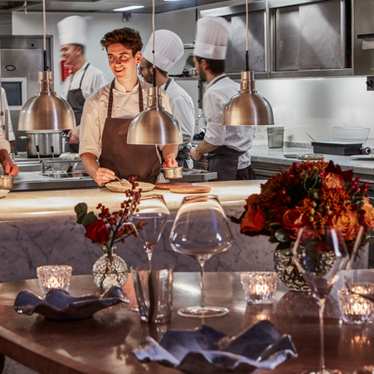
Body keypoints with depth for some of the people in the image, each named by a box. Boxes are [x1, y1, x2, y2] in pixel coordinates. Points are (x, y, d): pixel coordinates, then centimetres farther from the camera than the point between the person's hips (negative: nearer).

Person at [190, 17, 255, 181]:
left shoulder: (214, 93, -14)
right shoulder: (238, 88, 12)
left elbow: (215, 139, -18)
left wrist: (198, 152, 1)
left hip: (225, 167, -8)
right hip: (244, 163, 8)